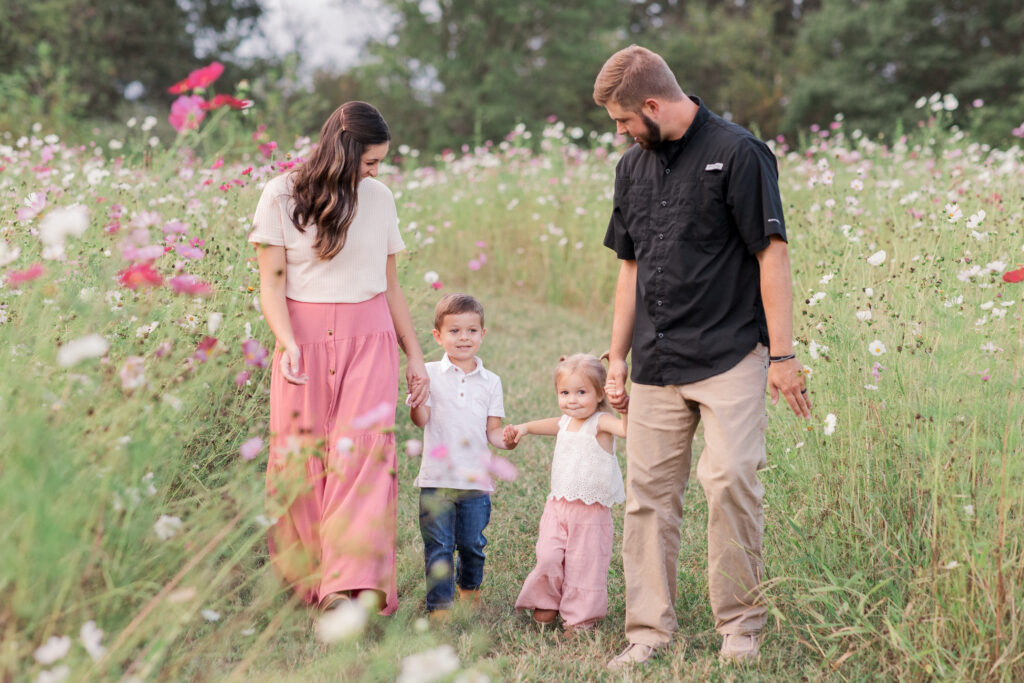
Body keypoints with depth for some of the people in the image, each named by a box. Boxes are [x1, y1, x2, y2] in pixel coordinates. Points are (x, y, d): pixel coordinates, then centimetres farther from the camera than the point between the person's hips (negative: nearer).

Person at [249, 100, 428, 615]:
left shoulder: (379, 197, 10)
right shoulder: (281, 195, 0)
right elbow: (271, 283, -2)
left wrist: (415, 356, 15)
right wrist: (288, 344, -18)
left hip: (369, 341, 1)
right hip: (304, 339, -1)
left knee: (362, 452, -13)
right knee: (302, 459, -1)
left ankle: (354, 585, -23)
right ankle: (307, 580, 10)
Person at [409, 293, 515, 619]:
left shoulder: (490, 381, 8)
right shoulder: (430, 374, 1)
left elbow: (492, 430, 6)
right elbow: (420, 419, -7)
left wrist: (507, 438, -15)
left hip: (476, 479, 2)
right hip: (437, 478, -2)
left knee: (472, 544, 10)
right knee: (439, 546, -2)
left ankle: (469, 586, 37)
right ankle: (439, 604, 6)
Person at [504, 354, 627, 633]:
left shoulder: (600, 422, -13)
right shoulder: (567, 421, 10)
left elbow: (627, 429, -34)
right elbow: (555, 424, 35)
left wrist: (626, 409, -49)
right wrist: (525, 427, 30)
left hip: (590, 510, -5)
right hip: (558, 505, 5)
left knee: (583, 565, 1)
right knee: (548, 558, -2)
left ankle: (581, 618, 17)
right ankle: (549, 602, 24)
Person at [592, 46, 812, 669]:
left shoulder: (737, 154, -7)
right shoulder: (634, 166, 14)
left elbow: (772, 255, -8)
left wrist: (782, 355, -12)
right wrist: (617, 357, 18)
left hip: (729, 356, -6)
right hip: (655, 362, 6)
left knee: (731, 481, -13)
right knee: (649, 493, 5)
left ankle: (741, 626, 2)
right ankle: (650, 629, 12)